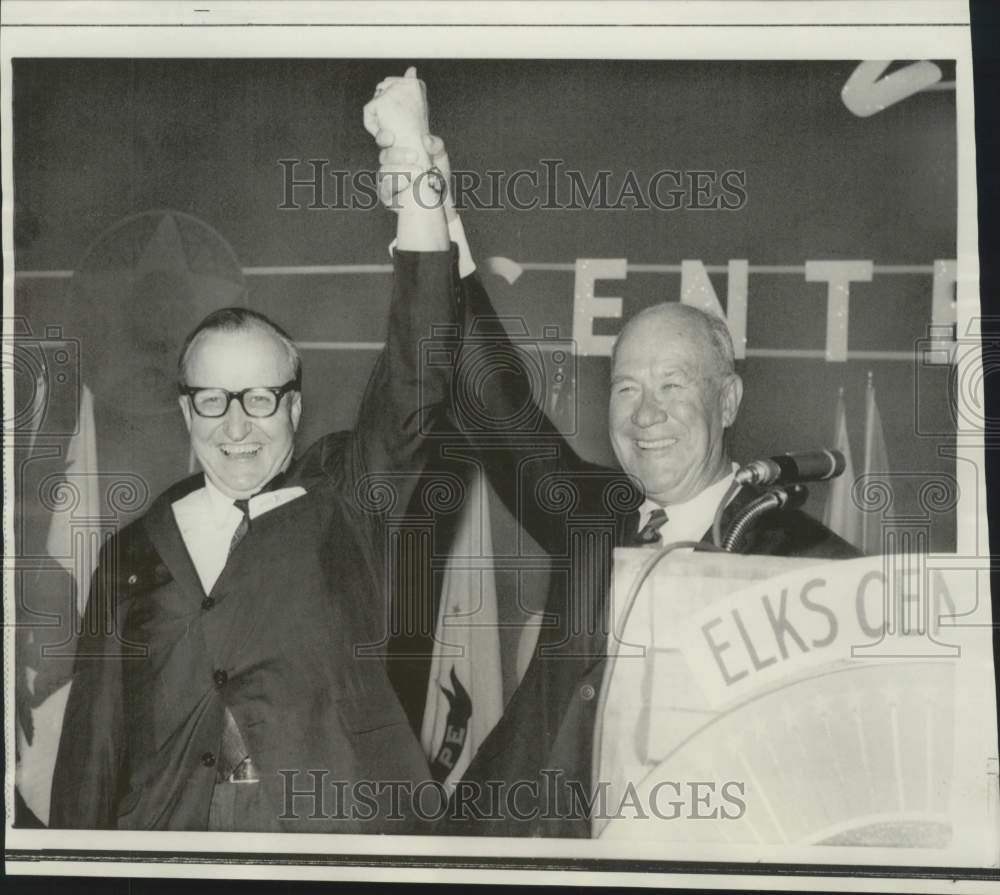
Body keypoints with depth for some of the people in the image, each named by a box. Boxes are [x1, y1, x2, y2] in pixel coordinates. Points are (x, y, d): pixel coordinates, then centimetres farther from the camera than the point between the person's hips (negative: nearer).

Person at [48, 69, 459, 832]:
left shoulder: (345, 498, -1)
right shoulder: (136, 551, 6)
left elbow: (416, 382, -15)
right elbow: (93, 739, 8)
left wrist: (419, 192, -24)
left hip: (339, 826, -1)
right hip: (170, 825, 2)